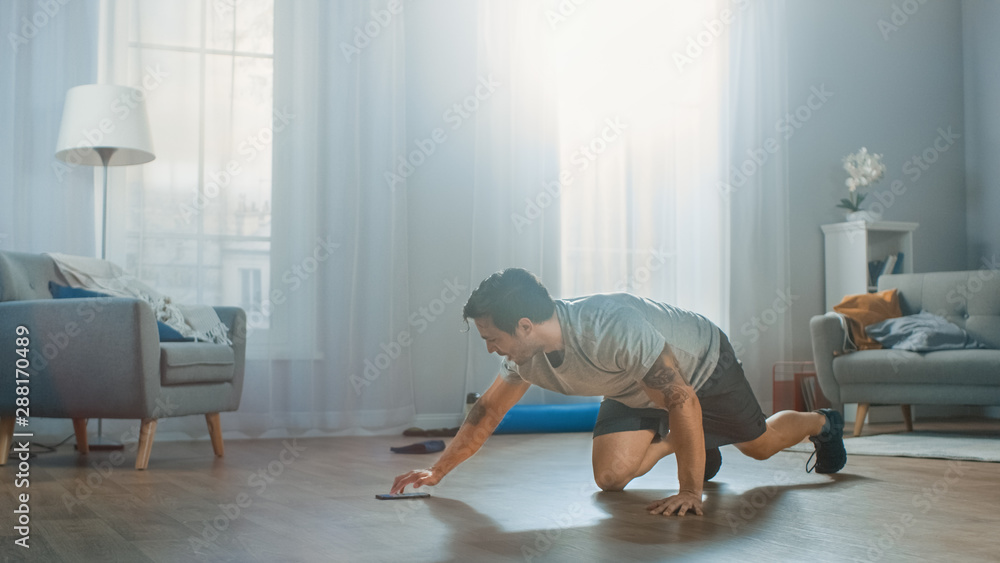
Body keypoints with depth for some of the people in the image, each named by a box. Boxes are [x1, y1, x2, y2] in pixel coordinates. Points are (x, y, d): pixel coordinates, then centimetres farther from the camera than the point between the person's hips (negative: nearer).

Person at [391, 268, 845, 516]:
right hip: (634, 390, 6)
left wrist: (690, 492, -39)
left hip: (702, 364, -5)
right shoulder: (525, 356, -23)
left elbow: (682, 401, -41)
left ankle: (822, 423, 49)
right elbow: (487, 412, -6)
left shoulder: (613, 329, -46)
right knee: (610, 476, -10)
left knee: (761, 443, 14)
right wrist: (437, 471, -7)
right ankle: (686, 446, 20)